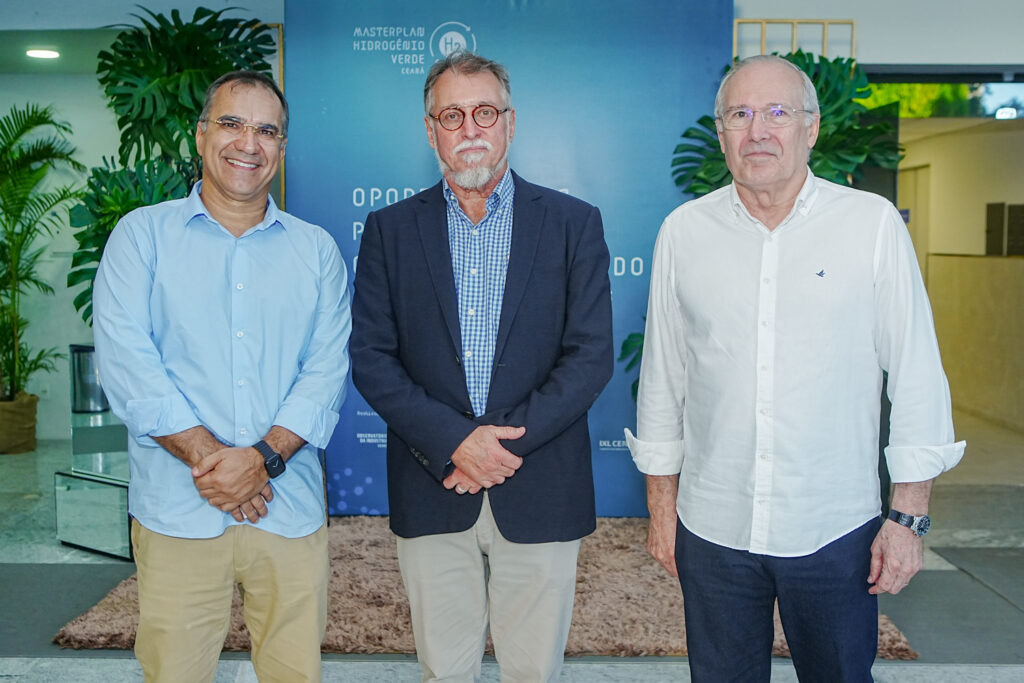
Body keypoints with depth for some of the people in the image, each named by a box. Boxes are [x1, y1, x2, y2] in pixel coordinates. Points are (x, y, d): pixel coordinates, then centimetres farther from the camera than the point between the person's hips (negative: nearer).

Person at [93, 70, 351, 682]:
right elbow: (125, 361, -6)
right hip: (176, 511, -1)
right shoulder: (142, 235, 5)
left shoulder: (317, 250, 9)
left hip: (290, 508, 2)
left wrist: (264, 456, -14)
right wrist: (204, 456, -15)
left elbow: (328, 369, 0)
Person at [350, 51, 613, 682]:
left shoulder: (573, 223, 1)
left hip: (540, 494, 0)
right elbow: (371, 358, -2)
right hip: (431, 493, 1)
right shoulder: (390, 230, 4)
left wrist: (506, 445, -13)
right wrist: (455, 442, -14)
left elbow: (592, 354, -5)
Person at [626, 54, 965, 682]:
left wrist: (909, 518, -4)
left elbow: (918, 378, -2)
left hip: (835, 533, -1)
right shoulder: (683, 231, 1)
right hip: (712, 531, 2)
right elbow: (662, 378, 6)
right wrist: (661, 507, 8)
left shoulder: (873, 224, -5)